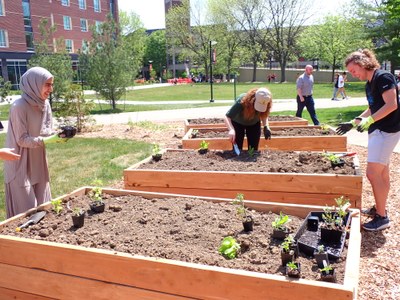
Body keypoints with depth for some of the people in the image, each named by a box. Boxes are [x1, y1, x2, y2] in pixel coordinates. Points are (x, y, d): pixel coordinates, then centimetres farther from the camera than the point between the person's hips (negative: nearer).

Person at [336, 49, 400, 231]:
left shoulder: (383, 77, -13)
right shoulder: (369, 85, 14)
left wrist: (369, 121, -24)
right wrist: (354, 123, 16)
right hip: (377, 131, 10)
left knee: (372, 173, -11)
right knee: (382, 174, 16)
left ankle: (382, 217, -1)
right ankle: (379, 208, 27)